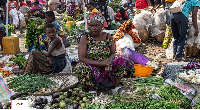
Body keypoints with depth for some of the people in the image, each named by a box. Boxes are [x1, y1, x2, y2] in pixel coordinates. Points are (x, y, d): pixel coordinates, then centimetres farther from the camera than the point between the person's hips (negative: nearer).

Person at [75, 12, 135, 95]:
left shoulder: (107, 37, 2)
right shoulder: (85, 38, -8)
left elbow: (113, 53, 5)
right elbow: (81, 58, -16)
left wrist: (109, 62, -21)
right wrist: (101, 63, -25)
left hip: (106, 69, 3)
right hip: (92, 70, -3)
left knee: (124, 60, -14)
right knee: (81, 67, -35)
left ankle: (114, 86, 1)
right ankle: (92, 89, -9)